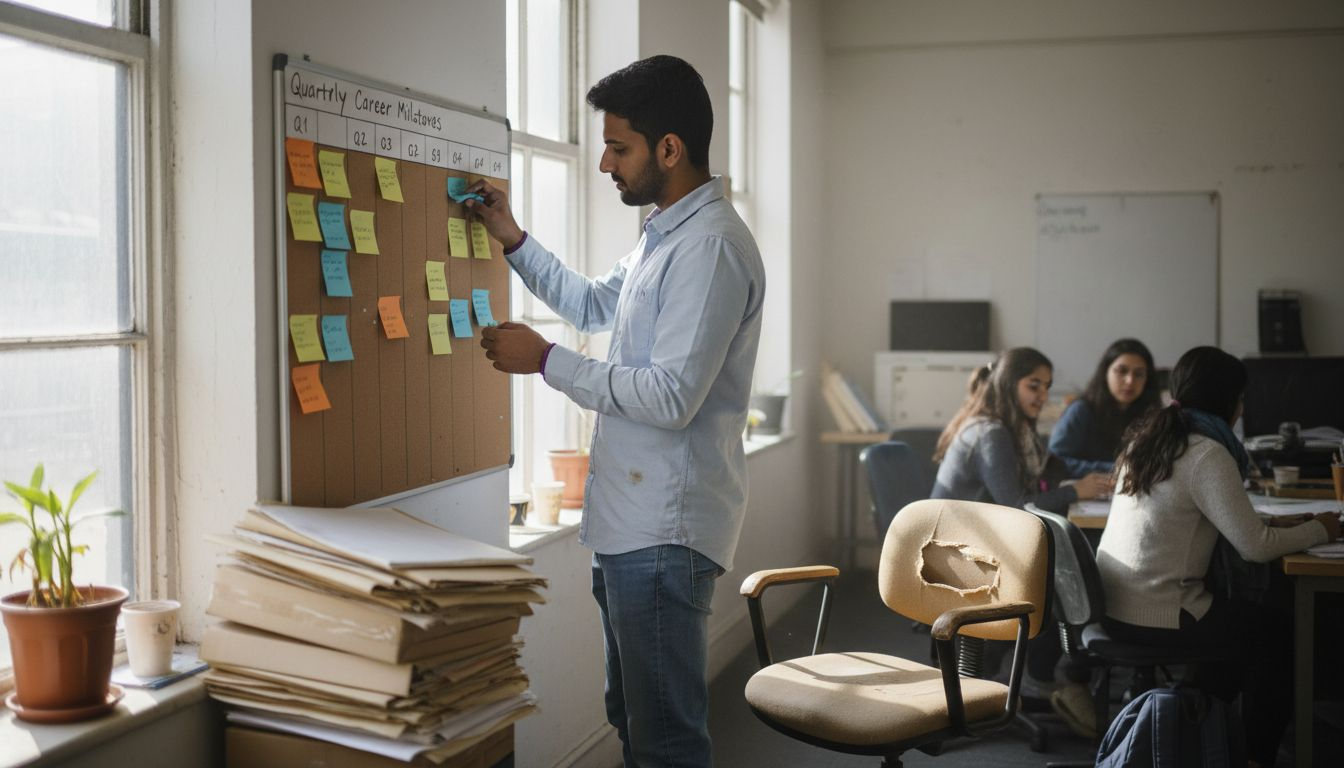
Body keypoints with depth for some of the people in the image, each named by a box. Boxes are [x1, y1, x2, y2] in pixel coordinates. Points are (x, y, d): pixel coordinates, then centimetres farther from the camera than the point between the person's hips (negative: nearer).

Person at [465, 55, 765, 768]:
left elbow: (671, 398, -25)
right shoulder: (663, 233, 14)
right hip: (627, 521, 11)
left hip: (665, 529, -10)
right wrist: (514, 240, 21)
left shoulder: (711, 247, -19)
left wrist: (546, 360, -17)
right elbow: (594, 305, 31)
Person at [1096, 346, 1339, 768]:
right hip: (1156, 617, -9)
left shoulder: (1148, 437, 9)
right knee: (1281, 624, 11)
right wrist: (1320, 530, -2)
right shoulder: (1207, 454, -16)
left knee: (1238, 610, 28)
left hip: (1113, 607, 9)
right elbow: (1255, 546, -19)